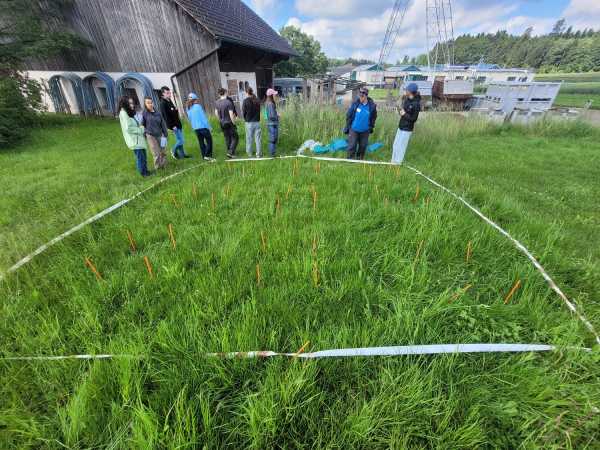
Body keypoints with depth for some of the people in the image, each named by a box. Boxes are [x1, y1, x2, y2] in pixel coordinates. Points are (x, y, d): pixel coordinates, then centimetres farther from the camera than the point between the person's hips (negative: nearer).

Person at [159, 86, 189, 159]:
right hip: (173, 125, -9)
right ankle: (174, 151, 14)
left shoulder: (170, 100, 13)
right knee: (181, 141, -7)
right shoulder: (163, 103, -14)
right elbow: (165, 116, -19)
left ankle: (182, 154, 21)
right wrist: (172, 125, -21)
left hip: (178, 123, 9)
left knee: (179, 140, 13)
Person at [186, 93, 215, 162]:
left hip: (195, 128, 7)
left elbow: (189, 118, 14)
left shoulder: (188, 108, 8)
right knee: (209, 141, 0)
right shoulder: (197, 106, -11)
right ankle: (207, 155, -8)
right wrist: (208, 126, -6)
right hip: (203, 127, -7)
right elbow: (203, 117, -11)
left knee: (201, 142, 12)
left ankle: (204, 156, 14)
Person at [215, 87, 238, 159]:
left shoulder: (217, 102, 2)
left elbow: (216, 113, 12)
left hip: (222, 123, 7)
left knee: (227, 138, 17)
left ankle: (230, 152, 26)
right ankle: (230, 152, -7)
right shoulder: (228, 102, -19)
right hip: (229, 123, -7)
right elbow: (231, 115, -21)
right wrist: (234, 123, -9)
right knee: (235, 138, 4)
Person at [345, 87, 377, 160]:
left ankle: (359, 159, 31)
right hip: (354, 129, -1)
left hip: (365, 131, 2)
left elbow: (373, 118, 9)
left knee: (363, 146, 11)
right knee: (352, 146, -4)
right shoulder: (355, 104, -9)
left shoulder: (372, 106, -6)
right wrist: (347, 127, 1)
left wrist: (371, 127, 10)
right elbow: (348, 116, 0)